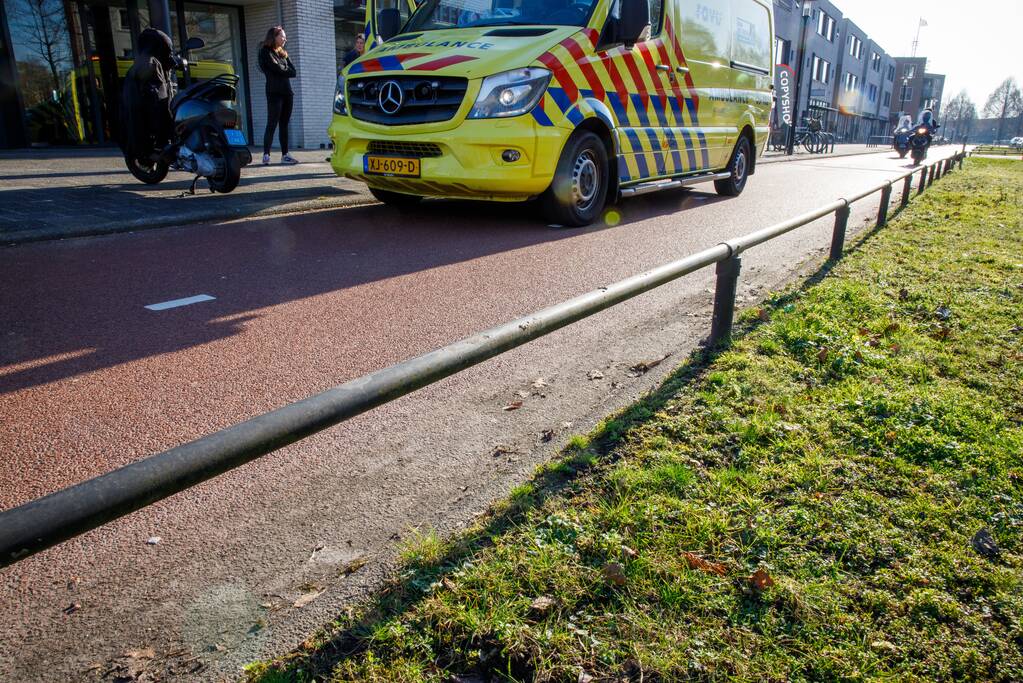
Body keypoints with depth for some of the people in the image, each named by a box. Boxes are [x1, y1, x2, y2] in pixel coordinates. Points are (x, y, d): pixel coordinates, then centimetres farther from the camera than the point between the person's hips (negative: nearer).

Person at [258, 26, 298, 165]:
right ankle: (266, 155, -12)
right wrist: (287, 70, 3)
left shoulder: (283, 53, 20)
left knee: (284, 124, 6)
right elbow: (277, 68, -13)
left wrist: (286, 57, -3)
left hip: (287, 92, 7)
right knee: (272, 124, -11)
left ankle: (285, 154, 7)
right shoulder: (266, 52, 0)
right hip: (274, 92, -7)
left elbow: (293, 71, 9)